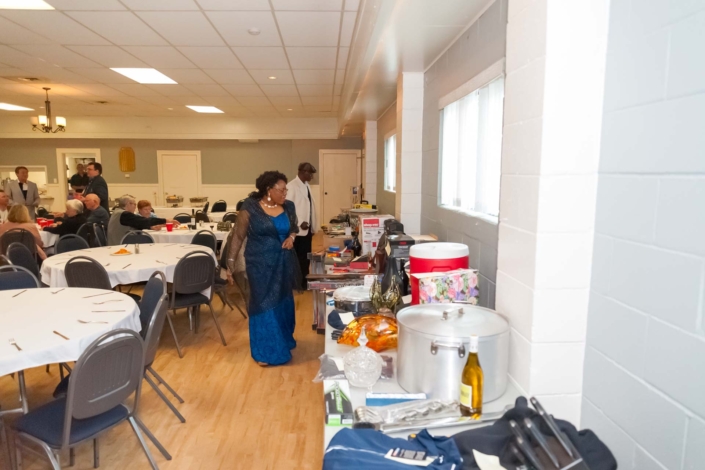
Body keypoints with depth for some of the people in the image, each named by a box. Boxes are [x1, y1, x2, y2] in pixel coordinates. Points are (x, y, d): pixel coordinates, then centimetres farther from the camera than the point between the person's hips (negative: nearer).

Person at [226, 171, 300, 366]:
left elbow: (294, 227, 18)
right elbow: (238, 235, -9)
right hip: (261, 264, -4)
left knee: (283, 302, 15)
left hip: (284, 263, 5)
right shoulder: (251, 207, -12)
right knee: (264, 304, 3)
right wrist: (231, 262, -11)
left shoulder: (288, 207, 0)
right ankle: (266, 351, 16)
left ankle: (284, 340, 35)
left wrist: (291, 237, -4)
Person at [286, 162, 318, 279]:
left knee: (306, 257, 13)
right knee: (298, 258, 1)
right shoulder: (292, 186, -13)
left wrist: (313, 226, 14)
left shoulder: (306, 185, 12)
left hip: (308, 229, 8)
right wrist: (300, 222, -21)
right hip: (298, 230, -8)